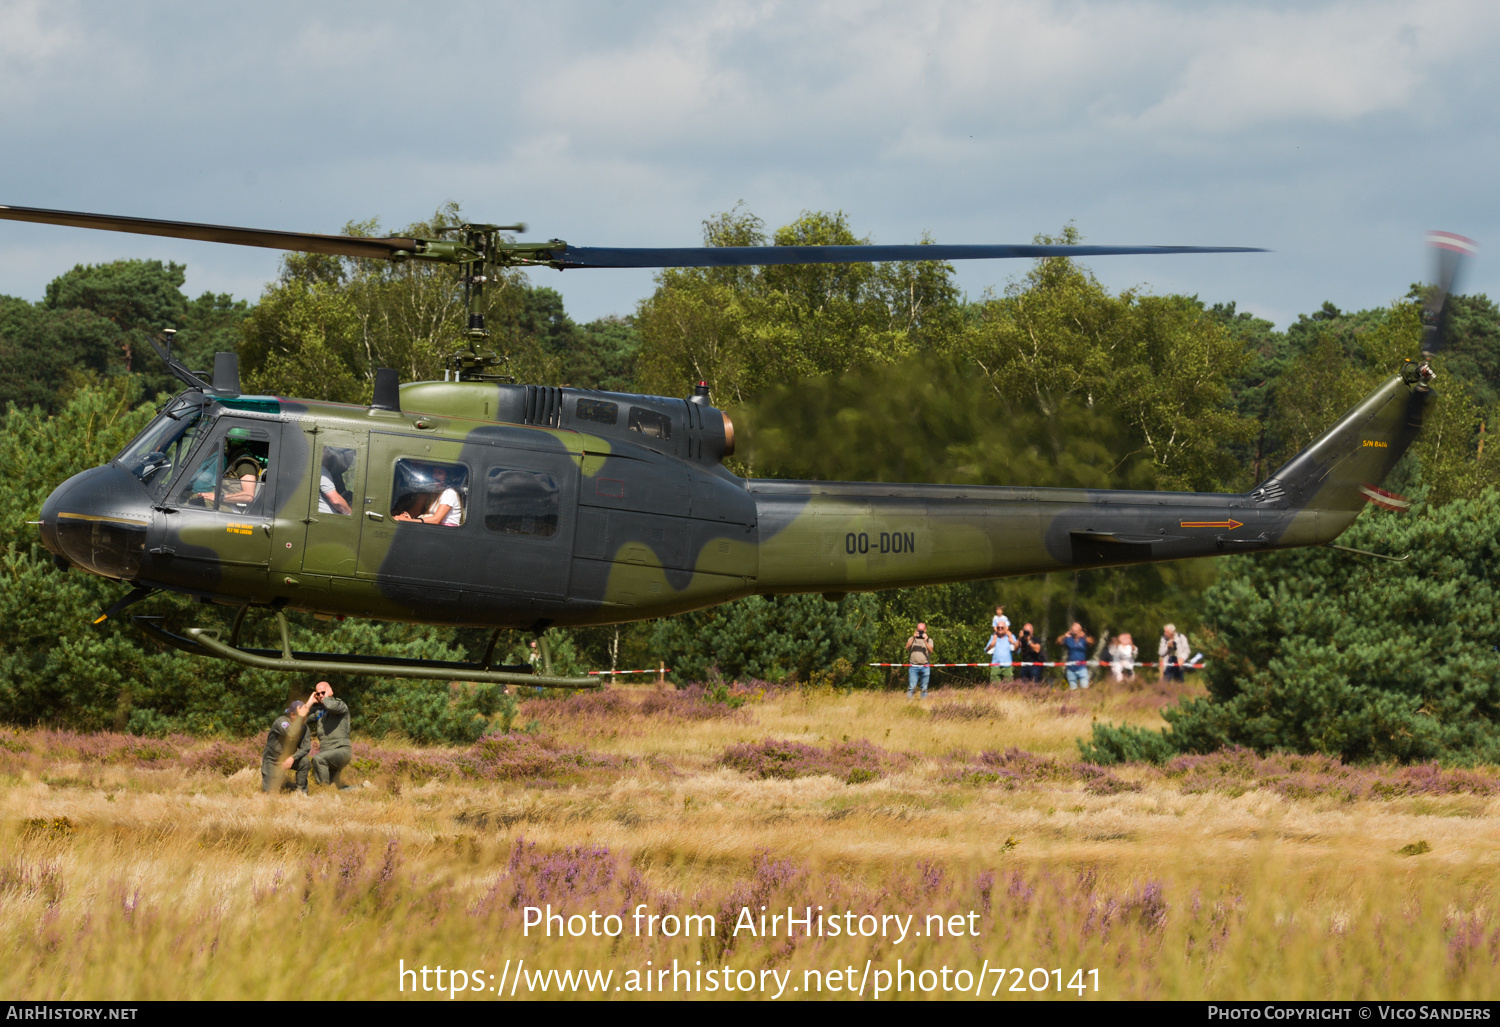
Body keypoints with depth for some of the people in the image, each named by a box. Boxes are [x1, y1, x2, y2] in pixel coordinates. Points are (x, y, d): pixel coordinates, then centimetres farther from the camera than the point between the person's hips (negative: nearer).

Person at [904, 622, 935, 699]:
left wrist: (925, 641, -17)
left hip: (925, 666, 1)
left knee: (924, 688, 2)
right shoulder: (912, 639, 12)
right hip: (913, 666, -1)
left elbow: (931, 650, -5)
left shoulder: (929, 640, 11)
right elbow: (907, 647, -5)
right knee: (911, 687, -10)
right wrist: (913, 638, -15)